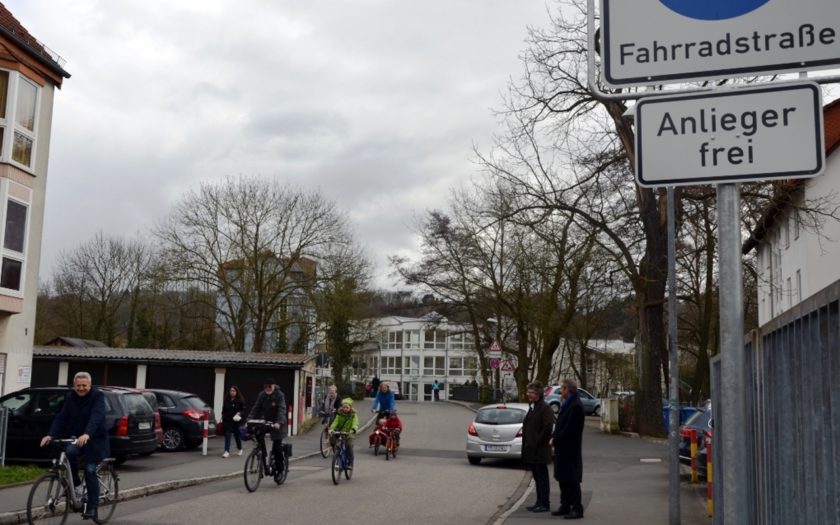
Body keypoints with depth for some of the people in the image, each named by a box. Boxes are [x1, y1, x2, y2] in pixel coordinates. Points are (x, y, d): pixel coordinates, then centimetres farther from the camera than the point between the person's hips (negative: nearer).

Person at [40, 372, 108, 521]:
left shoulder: (98, 396, -14)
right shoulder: (70, 397, 2)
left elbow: (96, 417, -29)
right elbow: (61, 417, -5)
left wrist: (87, 434, -46)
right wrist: (51, 435, -21)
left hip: (95, 438, -4)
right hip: (76, 437, 4)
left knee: (90, 471, -10)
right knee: (70, 451, -29)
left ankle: (92, 508, 0)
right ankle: (76, 484, -8)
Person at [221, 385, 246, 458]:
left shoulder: (240, 400, -5)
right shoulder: (226, 400, 6)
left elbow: (243, 410, -2)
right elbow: (224, 410, 14)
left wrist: (239, 413, -21)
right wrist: (223, 418, 11)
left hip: (236, 421, -2)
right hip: (227, 420, 2)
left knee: (237, 435, 10)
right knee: (227, 435, -5)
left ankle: (240, 449, 31)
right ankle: (227, 451, -5)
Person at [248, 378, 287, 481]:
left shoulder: (279, 395, -15)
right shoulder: (262, 395, 0)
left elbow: (282, 410, -26)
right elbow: (256, 408, -3)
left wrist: (278, 422, -42)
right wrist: (249, 420, -17)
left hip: (277, 423, -5)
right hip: (265, 421, 5)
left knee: (277, 446, -8)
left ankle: (279, 469, 4)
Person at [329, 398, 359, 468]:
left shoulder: (353, 415, -3)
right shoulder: (339, 414, 3)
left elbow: (355, 424, -18)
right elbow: (335, 422, -8)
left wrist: (353, 430, -39)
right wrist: (331, 429, -27)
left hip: (348, 434, -2)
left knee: (349, 446, -19)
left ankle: (350, 463, -9)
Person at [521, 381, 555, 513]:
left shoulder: (545, 409, -14)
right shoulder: (532, 407, 16)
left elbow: (548, 428, -20)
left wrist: (537, 442, -15)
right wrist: (526, 445, 15)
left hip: (540, 451, -9)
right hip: (532, 450, 9)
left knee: (542, 477, -4)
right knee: (537, 477, 14)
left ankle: (544, 504, 2)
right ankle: (540, 502, 22)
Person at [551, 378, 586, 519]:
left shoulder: (576, 406, -19)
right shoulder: (566, 404, 14)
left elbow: (570, 429, -22)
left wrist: (556, 439, -14)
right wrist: (554, 437, 3)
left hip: (570, 449, -10)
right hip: (562, 449, 10)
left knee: (571, 480, -4)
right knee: (562, 479, 15)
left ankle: (577, 509, 3)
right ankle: (565, 506, 24)